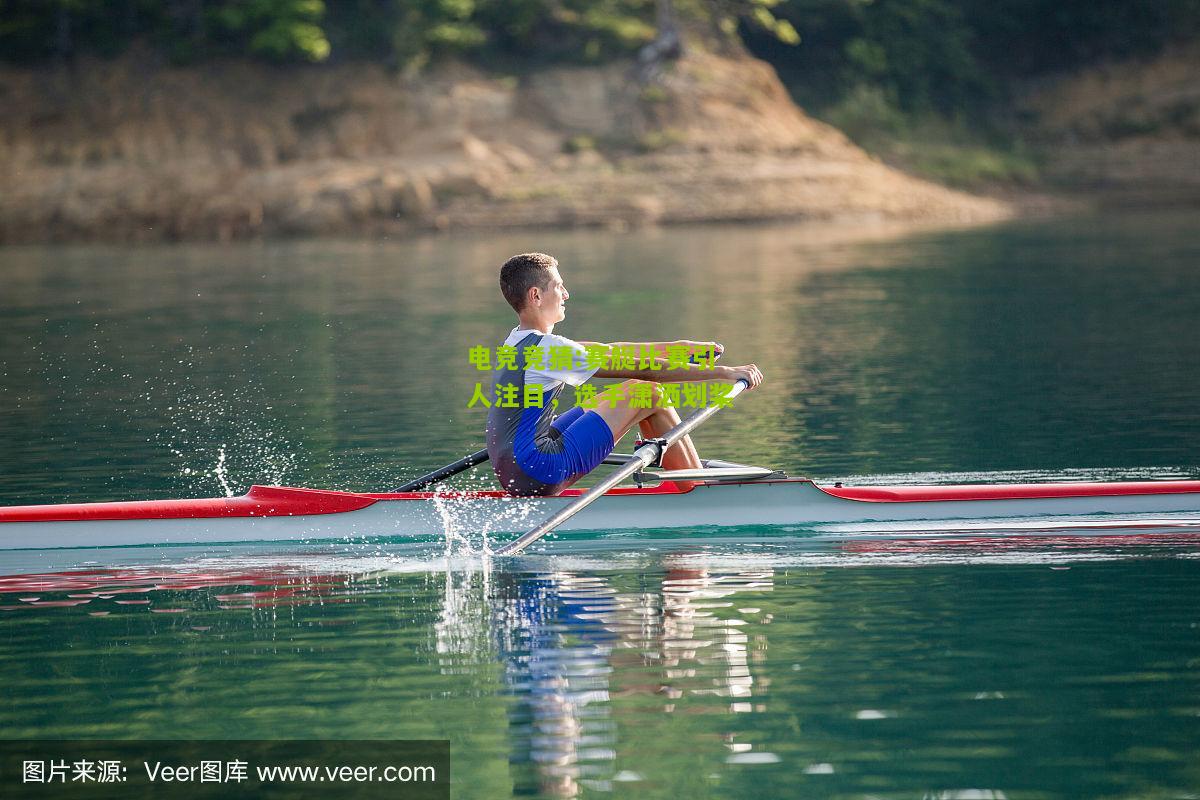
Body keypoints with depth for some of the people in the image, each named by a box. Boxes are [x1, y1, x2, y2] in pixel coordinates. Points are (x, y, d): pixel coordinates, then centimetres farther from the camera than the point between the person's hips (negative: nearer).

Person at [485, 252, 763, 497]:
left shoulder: (518, 342, 14)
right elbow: (643, 370, -16)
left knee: (634, 392, 16)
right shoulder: (546, 348, -16)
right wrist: (724, 373, -12)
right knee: (649, 394, -5)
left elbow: (607, 351, 21)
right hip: (540, 473, -10)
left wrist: (677, 347, 22)